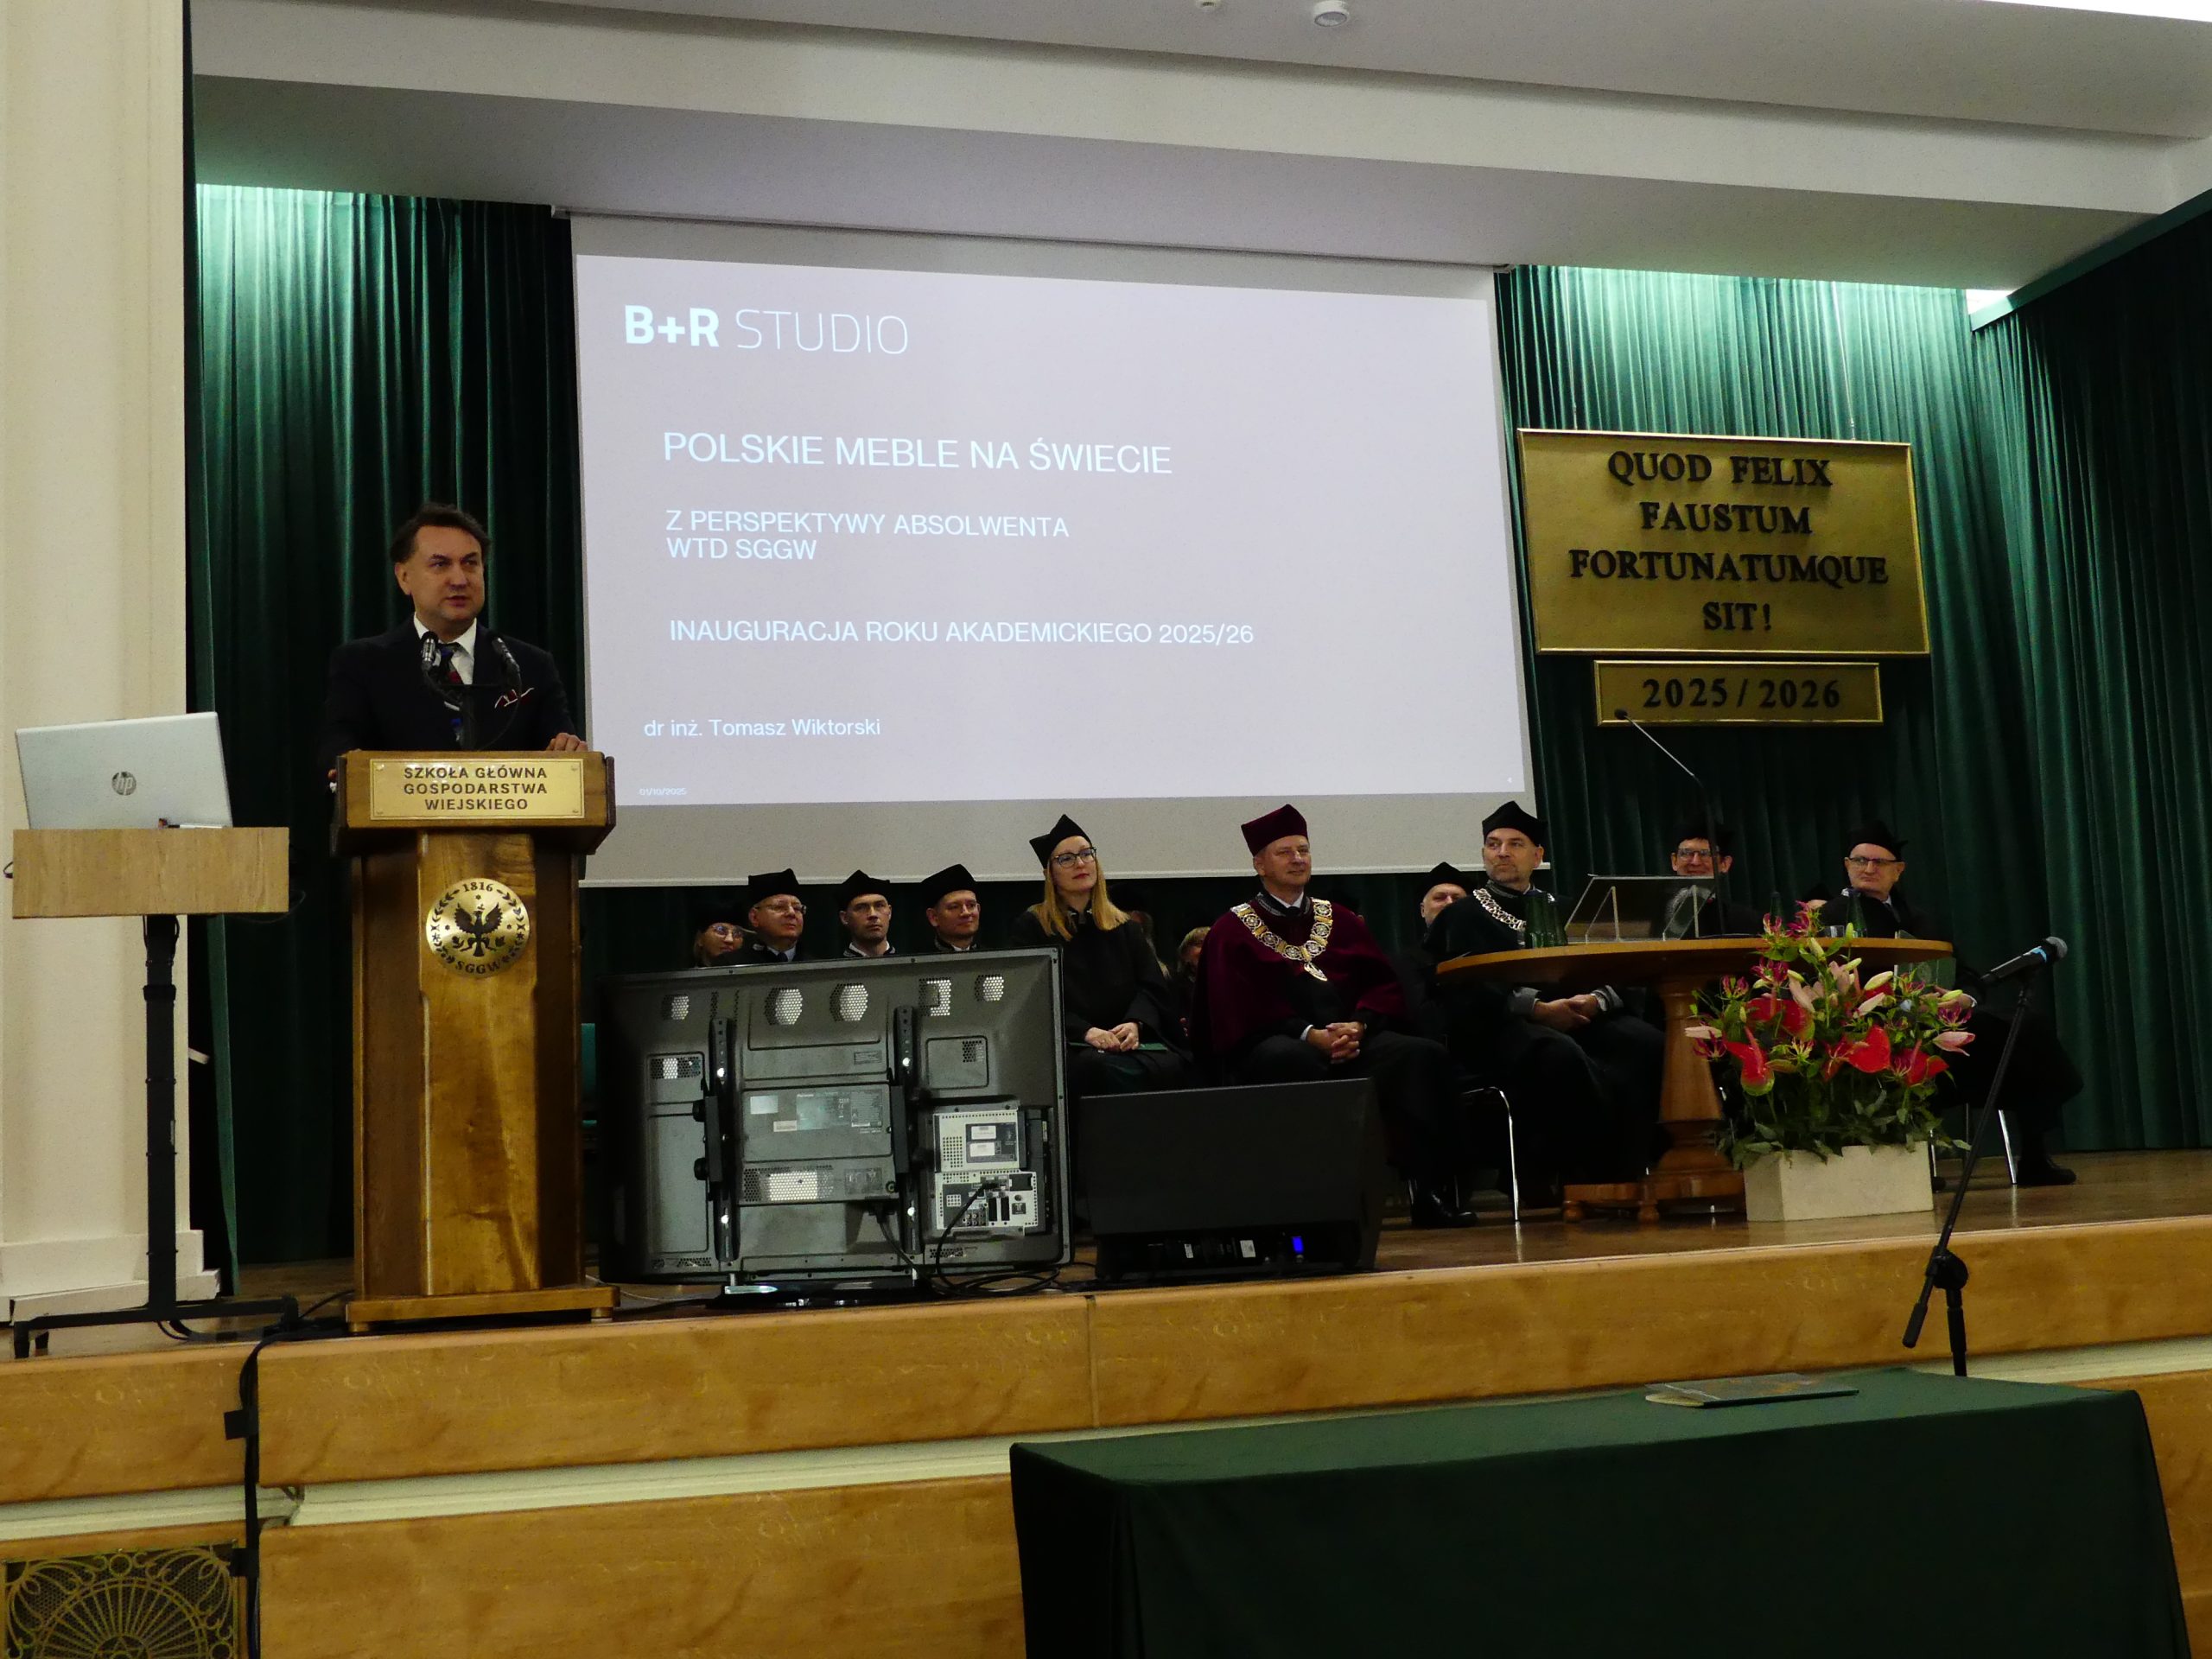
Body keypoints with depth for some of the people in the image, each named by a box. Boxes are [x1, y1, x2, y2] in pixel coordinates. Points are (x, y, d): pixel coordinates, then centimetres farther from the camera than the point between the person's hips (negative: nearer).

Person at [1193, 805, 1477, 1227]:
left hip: (1353, 1039, 4)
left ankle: (1434, 1189, -33)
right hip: (1275, 1045, -3)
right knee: (1294, 1062, -42)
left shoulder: (1340, 920, 25)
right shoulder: (1233, 931, 13)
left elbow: (1385, 987, 15)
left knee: (1424, 1056, -27)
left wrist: (1358, 1025, -9)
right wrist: (1308, 1034, -16)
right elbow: (1239, 1013, -1)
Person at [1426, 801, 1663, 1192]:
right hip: (1502, 1027, -4)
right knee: (1561, 1056, -38)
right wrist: (1537, 1009, -16)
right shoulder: (1464, 915, 14)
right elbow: (1467, 991, -4)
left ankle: (1627, 1171, -21)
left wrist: (1595, 1001, -8)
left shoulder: (1560, 910, 27)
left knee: (1649, 1044, -25)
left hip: (1575, 1018, 4)